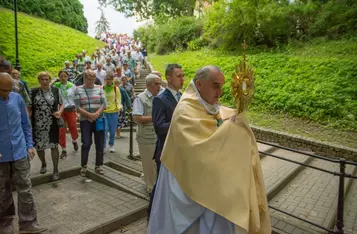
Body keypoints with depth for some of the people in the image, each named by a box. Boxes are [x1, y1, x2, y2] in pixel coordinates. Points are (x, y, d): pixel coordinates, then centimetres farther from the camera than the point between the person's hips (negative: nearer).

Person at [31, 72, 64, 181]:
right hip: (38, 125, 1)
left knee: (54, 146, 2)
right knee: (39, 146, 10)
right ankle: (43, 164, 38)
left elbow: (61, 104, 8)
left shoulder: (55, 90, 1)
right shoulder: (33, 92, 0)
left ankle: (55, 170, 13)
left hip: (52, 124, -1)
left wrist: (59, 112, -13)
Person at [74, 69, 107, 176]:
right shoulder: (78, 90, 1)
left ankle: (98, 165, 19)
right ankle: (83, 166, 15)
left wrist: (97, 114, -16)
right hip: (85, 121, -2)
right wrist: (89, 115, -17)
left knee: (100, 144, 6)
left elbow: (104, 104, -1)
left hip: (99, 120, 2)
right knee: (86, 144, 0)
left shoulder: (99, 88, 5)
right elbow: (77, 107, -6)